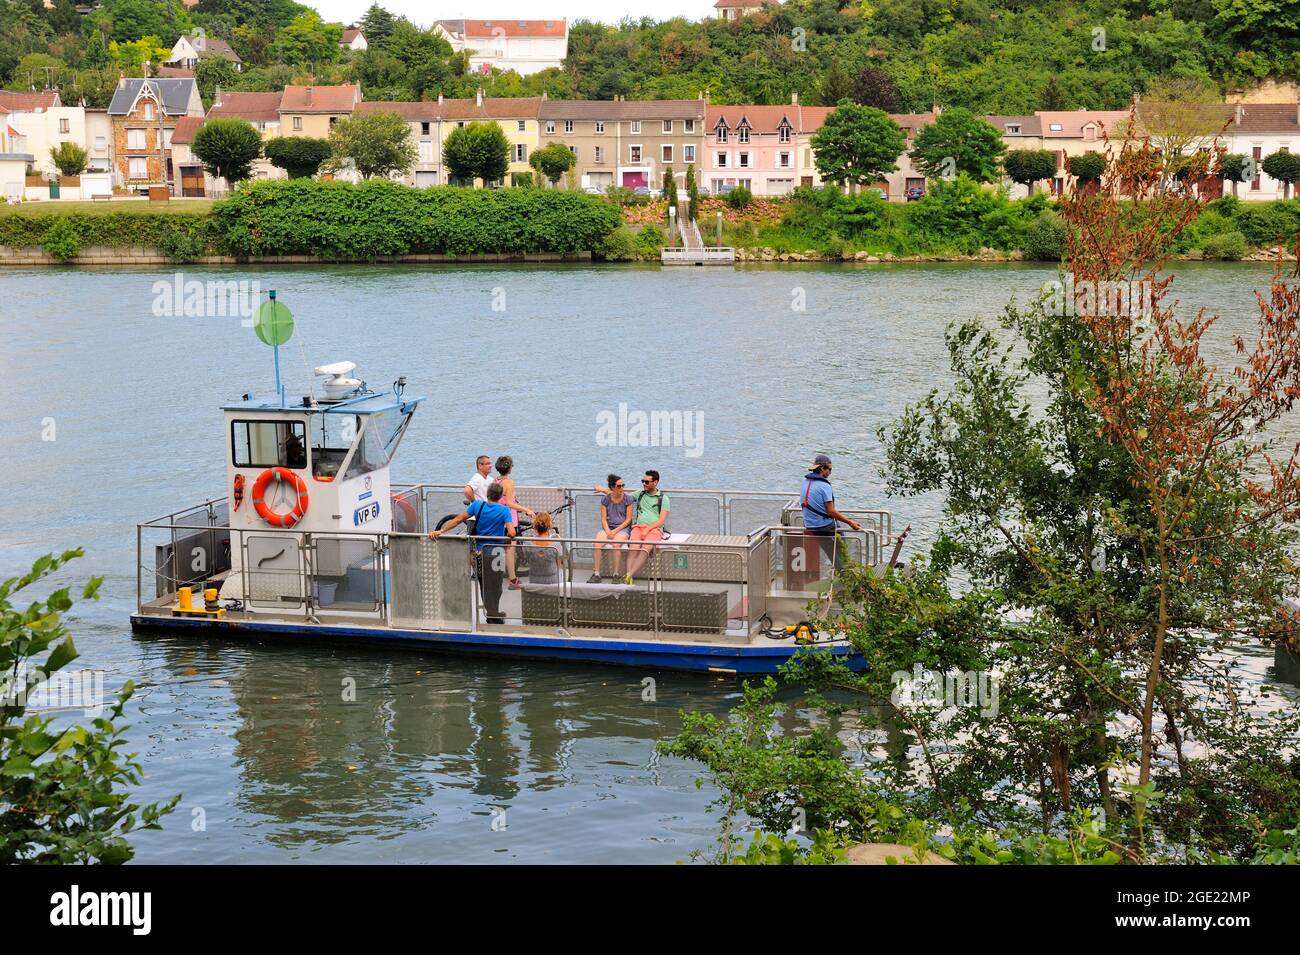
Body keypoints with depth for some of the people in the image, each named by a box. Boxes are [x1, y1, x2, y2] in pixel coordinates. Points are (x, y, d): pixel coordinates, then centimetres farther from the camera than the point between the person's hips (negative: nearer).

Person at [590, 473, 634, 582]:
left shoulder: (627, 498, -2)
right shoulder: (605, 499, 5)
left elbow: (628, 519, -3)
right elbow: (603, 519, 5)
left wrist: (615, 531, -12)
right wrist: (608, 531, -14)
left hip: (623, 527, -3)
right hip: (608, 527, 3)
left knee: (616, 544, -35)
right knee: (597, 544, -27)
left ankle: (617, 574, -27)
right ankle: (596, 574, -22)